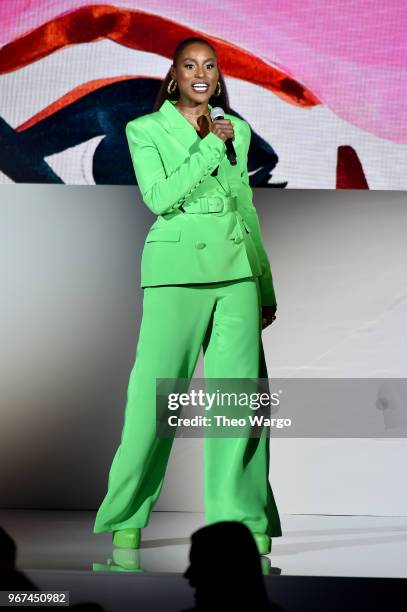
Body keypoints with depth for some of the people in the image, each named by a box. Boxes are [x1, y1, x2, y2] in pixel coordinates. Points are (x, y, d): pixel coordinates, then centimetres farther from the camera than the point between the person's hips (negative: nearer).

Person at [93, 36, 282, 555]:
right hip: (177, 271, -3)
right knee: (155, 397, -7)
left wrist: (266, 287, 18)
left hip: (237, 271, 4)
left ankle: (248, 529, 4)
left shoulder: (236, 130, 17)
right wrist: (210, 144, -10)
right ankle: (125, 524, 5)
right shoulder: (145, 130, 6)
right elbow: (160, 197, -9)